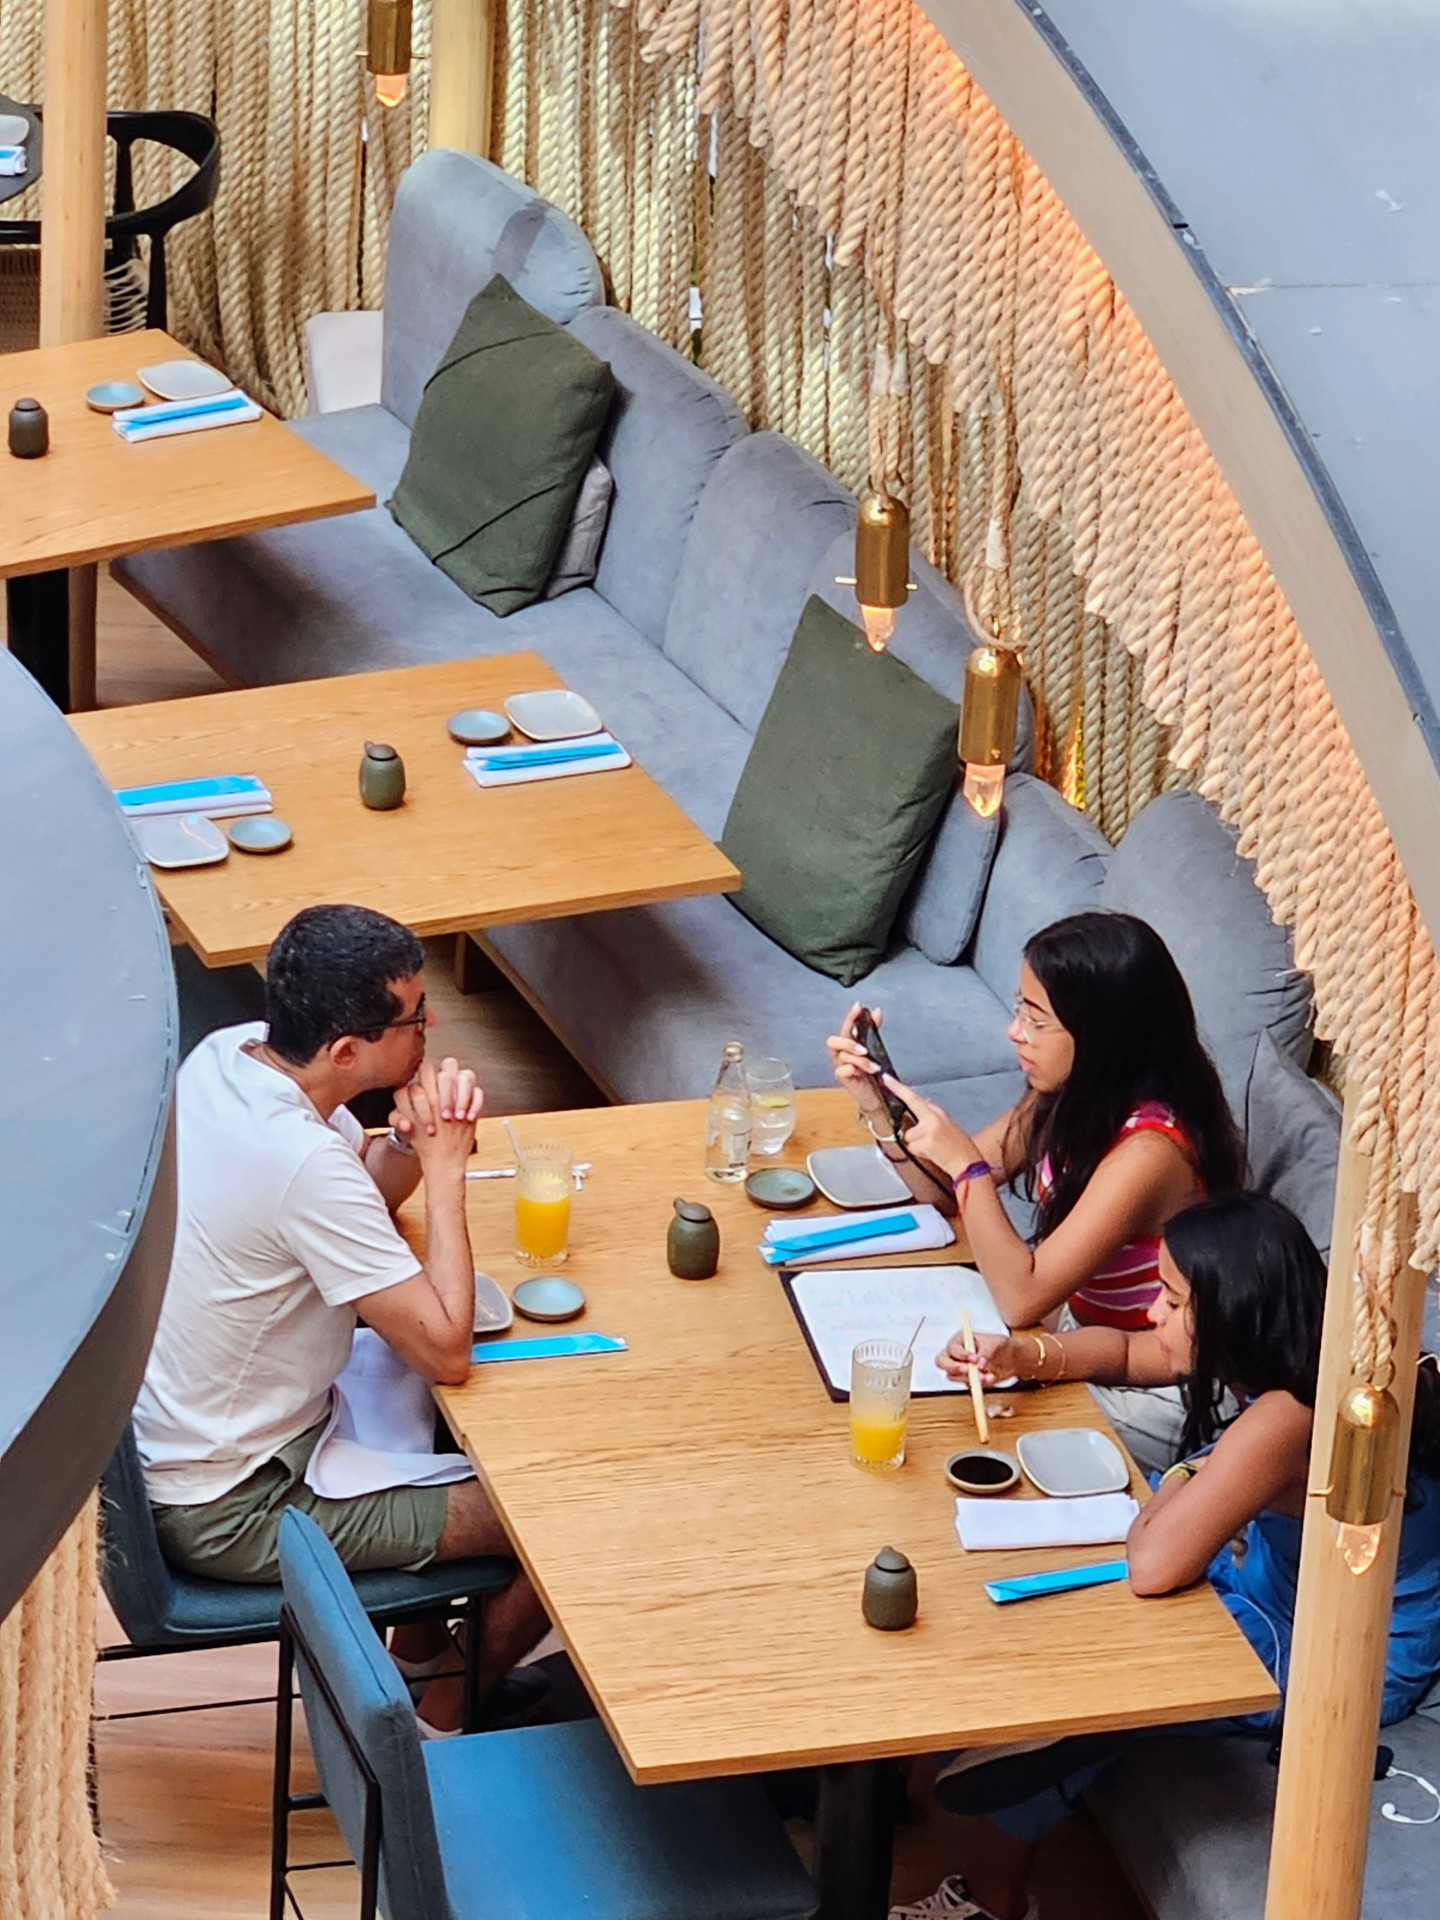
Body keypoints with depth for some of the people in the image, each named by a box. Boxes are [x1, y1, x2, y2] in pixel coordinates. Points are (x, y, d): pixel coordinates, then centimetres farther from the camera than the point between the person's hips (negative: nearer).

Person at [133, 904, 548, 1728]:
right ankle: (448, 1719, 22)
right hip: (230, 1511, -9)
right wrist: (446, 1168, -21)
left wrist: (412, 1142, -13)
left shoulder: (229, 1052, -8)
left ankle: (418, 1651, 37)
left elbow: (366, 1185, 10)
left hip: (164, 1435, 9)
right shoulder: (303, 1164, -34)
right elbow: (445, 1352, -29)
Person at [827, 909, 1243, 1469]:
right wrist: (878, 1107, -10)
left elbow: (1022, 1297, -30)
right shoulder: (1070, 1098, -5)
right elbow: (944, 1191, 5)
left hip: (1144, 1401, -8)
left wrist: (965, 1161, -27)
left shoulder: (1148, 1151, -30)